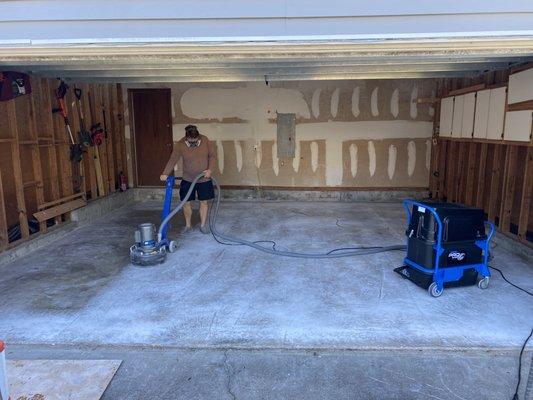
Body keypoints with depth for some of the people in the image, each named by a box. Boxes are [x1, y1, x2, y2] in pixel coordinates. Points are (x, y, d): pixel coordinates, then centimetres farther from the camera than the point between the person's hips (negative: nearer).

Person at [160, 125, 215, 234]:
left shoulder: (205, 141, -12)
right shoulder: (180, 145, -15)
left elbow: (212, 156, -2)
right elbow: (172, 160, -15)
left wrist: (209, 169, -14)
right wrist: (165, 174, -27)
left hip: (204, 179, 0)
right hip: (187, 179, 0)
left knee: (204, 201, 6)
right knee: (186, 202, 3)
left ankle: (203, 225, 20)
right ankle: (188, 225, 19)